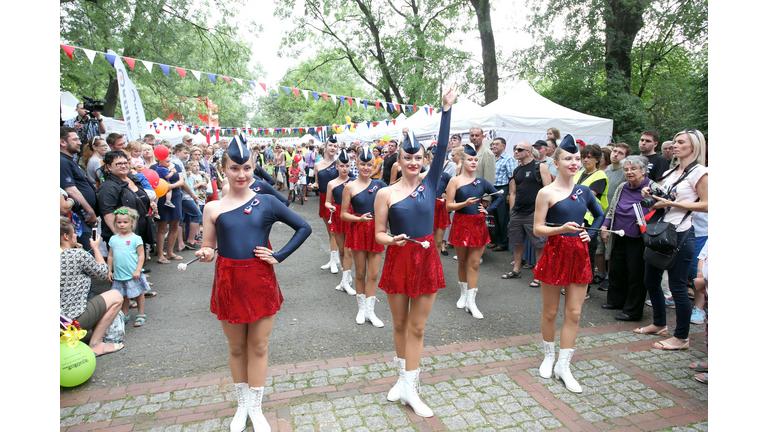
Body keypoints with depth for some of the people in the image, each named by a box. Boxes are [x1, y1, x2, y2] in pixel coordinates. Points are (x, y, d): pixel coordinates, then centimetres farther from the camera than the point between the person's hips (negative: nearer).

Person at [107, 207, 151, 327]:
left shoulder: (135, 238, -8)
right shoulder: (113, 239, 5)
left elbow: (141, 255, -9)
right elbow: (110, 256, 10)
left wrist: (138, 270, -15)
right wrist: (109, 270, 7)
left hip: (133, 274, -4)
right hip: (119, 275, 4)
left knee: (138, 294, 8)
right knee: (123, 296, 15)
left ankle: (141, 315, 19)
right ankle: (125, 315, 29)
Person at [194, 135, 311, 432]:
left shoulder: (267, 202, -3)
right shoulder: (213, 208, -2)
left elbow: (304, 228, 1)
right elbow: (208, 250, 4)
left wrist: (280, 256, -5)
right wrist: (204, 255, -19)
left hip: (261, 282, -1)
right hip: (228, 284, 1)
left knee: (258, 348, 10)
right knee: (236, 348, 16)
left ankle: (255, 408, 29)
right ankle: (242, 405, 37)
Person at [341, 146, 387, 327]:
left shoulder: (379, 184, 3)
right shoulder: (350, 186, -5)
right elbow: (343, 214, -5)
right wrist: (360, 218, -19)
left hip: (376, 232, 2)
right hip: (358, 231, -2)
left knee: (373, 275, 5)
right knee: (360, 273, 10)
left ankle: (370, 311, 17)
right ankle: (362, 308, 26)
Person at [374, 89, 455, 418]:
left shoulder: (429, 183, 1)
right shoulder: (386, 193, -5)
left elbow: (442, 149, -8)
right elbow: (379, 235, -2)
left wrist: (446, 110, -11)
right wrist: (392, 240, -25)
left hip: (426, 260, 1)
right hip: (398, 260, -1)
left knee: (417, 327, 8)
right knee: (400, 324, 14)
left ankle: (409, 387, 18)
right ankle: (403, 377, 35)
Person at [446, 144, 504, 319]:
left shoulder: (481, 182, 6)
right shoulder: (455, 181, -4)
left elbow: (500, 197, 15)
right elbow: (449, 206, -9)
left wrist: (488, 210, 2)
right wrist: (465, 203, -23)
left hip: (479, 225, 3)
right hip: (461, 224, -2)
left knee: (474, 263, 1)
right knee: (462, 261, 12)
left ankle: (471, 301, 5)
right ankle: (463, 294, 29)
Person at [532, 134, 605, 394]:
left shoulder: (584, 191, 6)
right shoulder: (547, 193, -9)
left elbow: (600, 216, 23)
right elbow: (537, 229, -10)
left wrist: (590, 234, 6)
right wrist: (561, 229, -26)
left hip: (579, 254, 5)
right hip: (555, 253, -4)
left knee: (574, 313, 5)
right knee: (550, 312, 9)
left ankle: (563, 365, 17)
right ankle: (548, 357, 30)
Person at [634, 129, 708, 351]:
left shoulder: (699, 172, -7)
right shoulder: (670, 171, 14)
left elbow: (706, 205, -13)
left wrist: (672, 204, -18)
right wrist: (649, 193, 1)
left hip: (680, 235, -8)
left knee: (678, 287, 0)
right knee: (651, 281, 15)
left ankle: (681, 337, 15)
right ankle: (659, 324, 34)